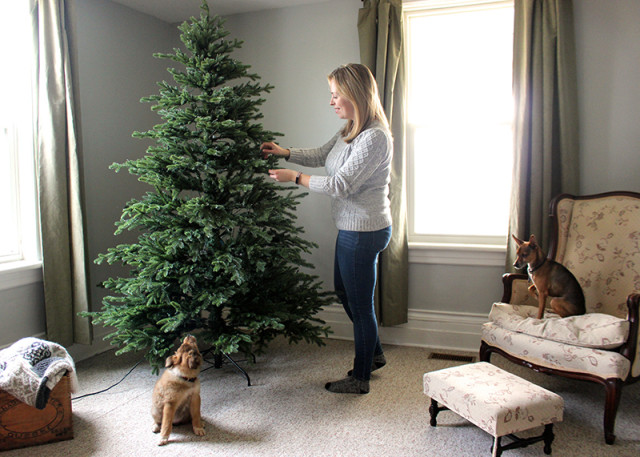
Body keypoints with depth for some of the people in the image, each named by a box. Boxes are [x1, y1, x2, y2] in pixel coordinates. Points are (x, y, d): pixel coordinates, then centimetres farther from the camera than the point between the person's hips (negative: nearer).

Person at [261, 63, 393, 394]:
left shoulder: (374, 138, -23)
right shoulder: (350, 131, 8)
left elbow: (340, 186, -25)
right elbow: (321, 156, 22)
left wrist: (295, 177, -15)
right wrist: (284, 152, 11)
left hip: (363, 232, -11)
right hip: (351, 228, 11)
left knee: (360, 304, 4)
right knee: (344, 291, 23)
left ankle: (360, 378, 24)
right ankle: (374, 354, 42)